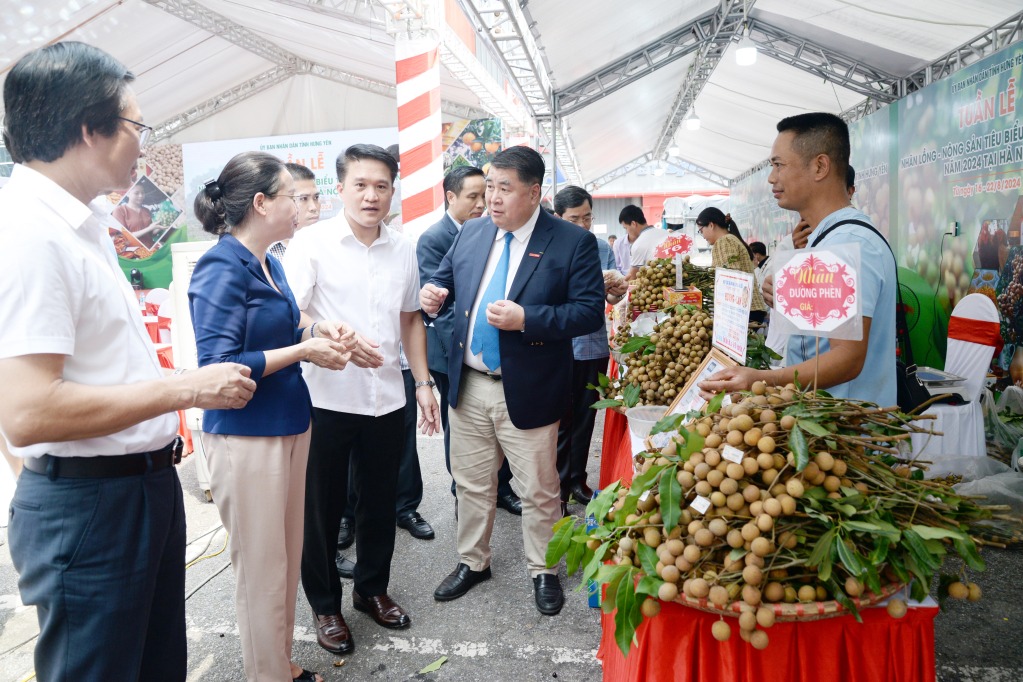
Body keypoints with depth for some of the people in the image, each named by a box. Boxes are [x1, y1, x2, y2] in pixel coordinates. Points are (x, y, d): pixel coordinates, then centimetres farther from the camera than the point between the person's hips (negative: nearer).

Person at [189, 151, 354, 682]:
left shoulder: (268, 263, 9)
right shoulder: (221, 269, -16)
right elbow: (217, 366, -21)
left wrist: (316, 333, -1)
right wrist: (303, 351, -17)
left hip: (289, 426, 8)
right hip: (245, 436, -8)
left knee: (288, 559, 18)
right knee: (261, 570, 6)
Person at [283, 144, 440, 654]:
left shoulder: (403, 249, 6)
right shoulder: (311, 243, -7)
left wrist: (423, 382, 9)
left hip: (387, 399, 4)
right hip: (326, 400, -4)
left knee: (379, 502, 17)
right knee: (322, 508, 11)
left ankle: (372, 588, 38)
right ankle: (325, 604, 31)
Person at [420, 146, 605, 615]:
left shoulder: (573, 242, -9)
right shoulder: (471, 234, 7)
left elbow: (590, 312, -14)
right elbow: (446, 277, 18)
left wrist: (526, 319, -25)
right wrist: (434, 292, -6)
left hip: (526, 391, -4)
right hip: (468, 385, 5)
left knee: (538, 491, 10)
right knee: (471, 484, 18)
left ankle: (543, 571, 33)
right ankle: (473, 562, 38)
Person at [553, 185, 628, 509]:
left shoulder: (601, 248, 6)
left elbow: (611, 297, 9)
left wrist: (617, 290, -16)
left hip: (594, 346, 4)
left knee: (585, 417, 14)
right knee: (560, 421, 4)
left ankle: (577, 479, 27)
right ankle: (559, 485, 17)